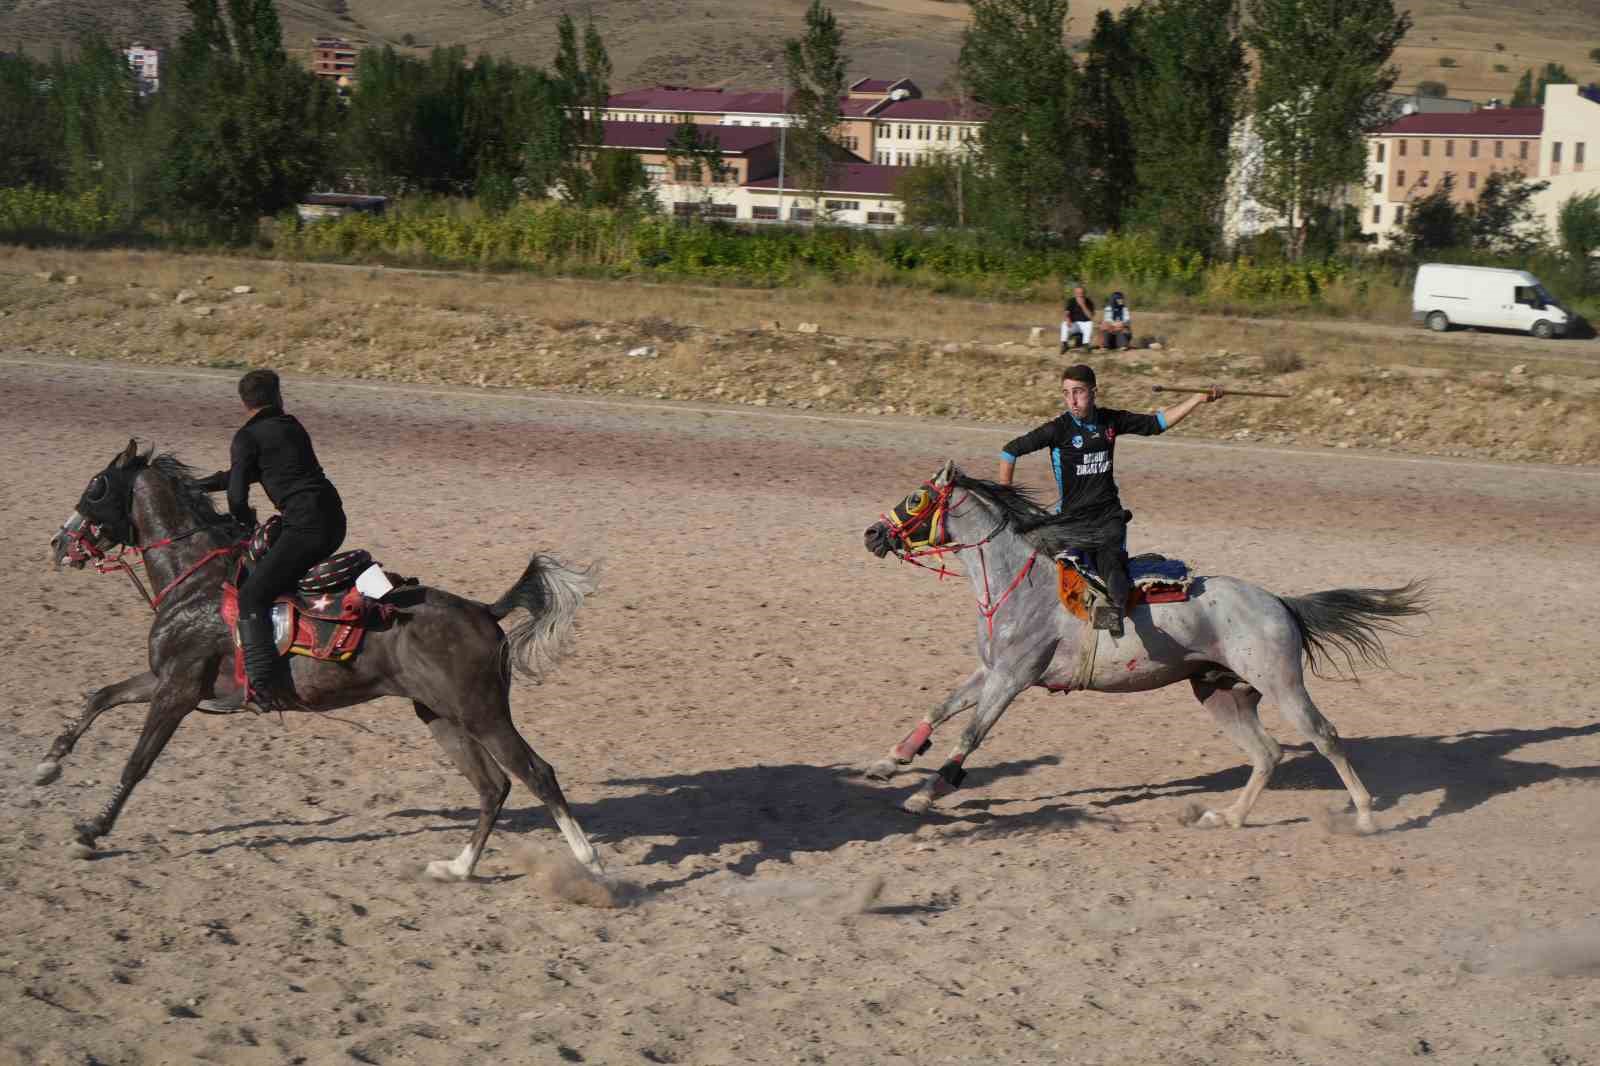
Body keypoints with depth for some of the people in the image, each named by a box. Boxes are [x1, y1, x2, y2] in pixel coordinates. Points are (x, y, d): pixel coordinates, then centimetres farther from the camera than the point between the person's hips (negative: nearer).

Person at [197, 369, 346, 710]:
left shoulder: (247, 437, -1)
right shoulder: (293, 426, 22)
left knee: (253, 595, -14)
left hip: (305, 526, -9)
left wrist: (248, 529, 15)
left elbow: (237, 496, -5)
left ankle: (259, 682, -31)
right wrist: (197, 486, 33)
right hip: (334, 520, 9)